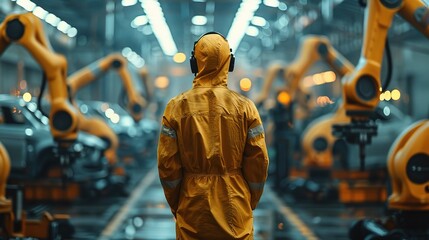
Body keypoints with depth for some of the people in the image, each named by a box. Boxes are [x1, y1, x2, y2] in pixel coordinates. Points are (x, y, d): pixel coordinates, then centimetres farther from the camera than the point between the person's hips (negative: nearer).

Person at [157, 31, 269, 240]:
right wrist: (250, 203, 11)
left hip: (192, 210, 0)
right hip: (235, 211, 0)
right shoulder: (245, 107, -5)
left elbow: (167, 164, -4)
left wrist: (175, 205, 10)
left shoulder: (177, 107, -4)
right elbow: (258, 163, -3)